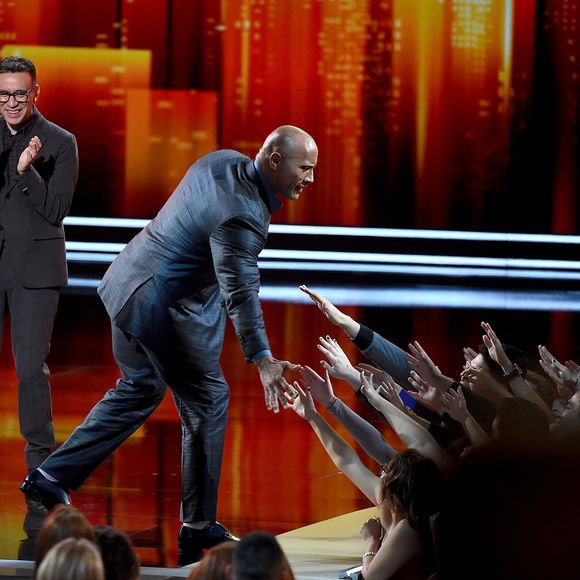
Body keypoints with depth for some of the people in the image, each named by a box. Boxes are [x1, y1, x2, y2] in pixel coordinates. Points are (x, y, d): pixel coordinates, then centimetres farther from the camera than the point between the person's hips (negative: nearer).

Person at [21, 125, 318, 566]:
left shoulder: (223, 162, 2)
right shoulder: (241, 217, -26)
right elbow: (241, 292, -34)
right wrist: (262, 360, -42)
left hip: (127, 284, 10)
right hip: (166, 308, -10)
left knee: (140, 389, 25)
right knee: (208, 401, 3)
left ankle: (51, 478, 26)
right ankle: (199, 527, 12)